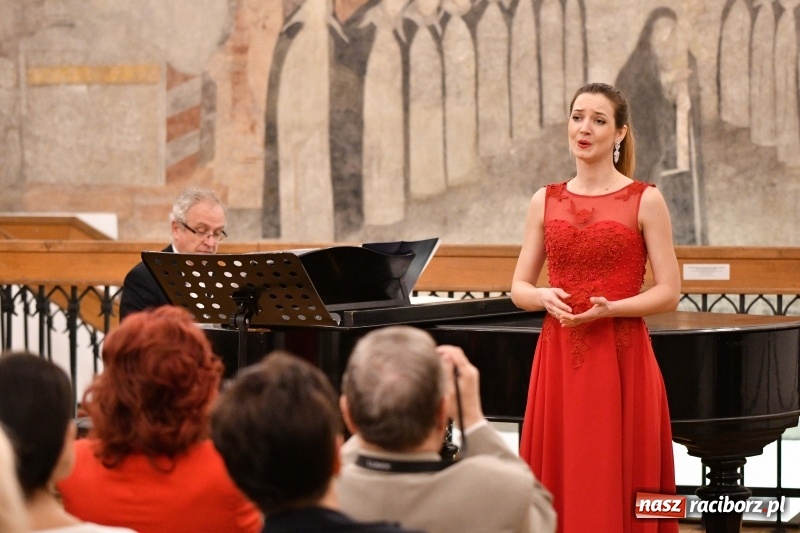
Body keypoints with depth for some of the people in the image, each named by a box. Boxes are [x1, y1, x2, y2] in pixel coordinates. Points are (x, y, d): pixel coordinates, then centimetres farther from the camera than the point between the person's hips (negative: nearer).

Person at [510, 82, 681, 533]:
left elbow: (669, 293, -4)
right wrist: (544, 297, -11)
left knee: (617, 485, -2)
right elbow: (519, 287, 11)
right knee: (560, 485, 4)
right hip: (559, 358, 3)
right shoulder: (546, 201, 10)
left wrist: (610, 308, -18)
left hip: (622, 359, -3)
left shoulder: (644, 200, -1)